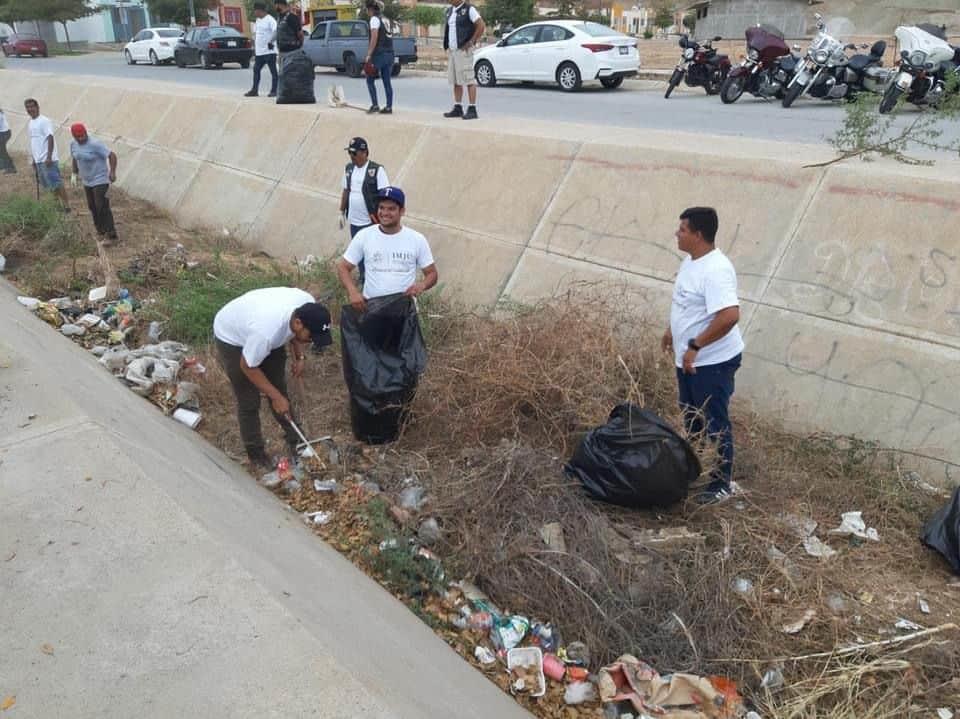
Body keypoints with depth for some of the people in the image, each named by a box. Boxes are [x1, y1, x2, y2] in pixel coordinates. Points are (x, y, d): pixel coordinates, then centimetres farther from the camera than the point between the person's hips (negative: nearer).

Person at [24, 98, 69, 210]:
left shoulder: (44, 121, -10)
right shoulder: (30, 123, 17)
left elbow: (50, 138, -18)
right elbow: (33, 142, 22)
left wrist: (49, 157, -25)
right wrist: (34, 160, 21)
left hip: (48, 159, -9)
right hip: (38, 160, 9)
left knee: (56, 182, -9)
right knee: (48, 184, 11)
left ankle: (66, 205, -6)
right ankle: (61, 202, 19)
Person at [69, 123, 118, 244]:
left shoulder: (95, 144, -20)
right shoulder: (73, 144, 1)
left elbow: (112, 155, -22)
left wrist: (112, 172, -30)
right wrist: (74, 175, 12)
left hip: (100, 180, -7)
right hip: (87, 181, 7)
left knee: (102, 207, -13)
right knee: (93, 207, 13)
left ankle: (111, 235, -10)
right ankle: (101, 229, 29)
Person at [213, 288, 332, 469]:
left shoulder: (308, 304, -27)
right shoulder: (266, 331, -45)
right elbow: (248, 366, -26)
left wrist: (299, 357, -10)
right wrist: (275, 397, -19)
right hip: (232, 337, -6)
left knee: (280, 388, 12)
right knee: (249, 402, 0)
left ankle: (294, 440, 28)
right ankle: (256, 454, 18)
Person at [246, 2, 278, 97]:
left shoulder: (270, 20, -11)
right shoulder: (257, 21, 16)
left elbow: (276, 31, -24)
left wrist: (271, 42, -26)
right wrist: (254, 48, 19)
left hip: (269, 51, -9)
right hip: (259, 52, 9)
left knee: (273, 71, -2)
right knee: (256, 70, 9)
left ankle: (274, 91, 2)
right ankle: (254, 90, 15)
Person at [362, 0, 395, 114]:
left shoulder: (374, 19, -8)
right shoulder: (385, 19, 16)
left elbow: (374, 37, -17)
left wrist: (369, 55, -17)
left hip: (379, 54, -8)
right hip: (390, 53, 8)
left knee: (370, 80, 3)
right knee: (387, 81, 8)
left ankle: (375, 105, -3)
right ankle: (389, 107, 6)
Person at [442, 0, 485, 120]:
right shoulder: (449, 10, 16)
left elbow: (481, 26, -13)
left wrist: (471, 42, -12)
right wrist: (447, 46, 15)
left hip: (463, 50, -8)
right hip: (452, 51, 8)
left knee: (469, 79, -9)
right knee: (456, 81, 10)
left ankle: (472, 109, -8)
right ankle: (457, 108, 16)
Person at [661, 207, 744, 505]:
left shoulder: (716, 270, -27)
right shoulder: (690, 261, 5)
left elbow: (730, 315, -36)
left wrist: (694, 346, -31)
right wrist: (673, 330, 24)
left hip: (713, 362, -10)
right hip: (688, 359, 10)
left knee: (715, 423, 3)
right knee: (691, 417, 23)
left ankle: (721, 484, 18)